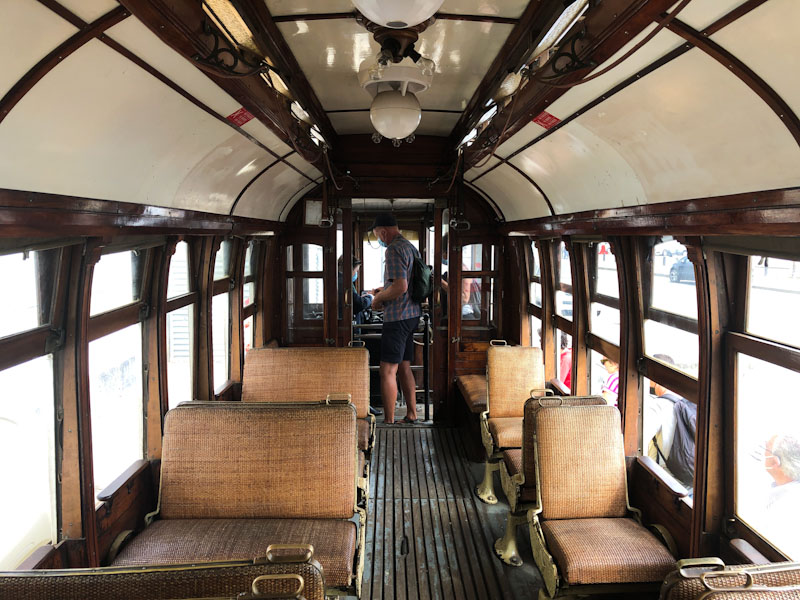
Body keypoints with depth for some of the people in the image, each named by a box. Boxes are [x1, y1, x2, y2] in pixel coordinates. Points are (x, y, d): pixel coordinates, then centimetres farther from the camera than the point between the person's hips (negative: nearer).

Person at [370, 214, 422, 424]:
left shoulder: (393, 250, -15)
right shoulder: (411, 247, 15)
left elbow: (400, 286, -25)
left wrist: (379, 298, -9)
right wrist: (384, 293, 20)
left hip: (398, 317, -10)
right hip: (412, 314, 10)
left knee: (387, 371, -5)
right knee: (404, 368, 16)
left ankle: (388, 421, -2)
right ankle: (411, 415, 22)